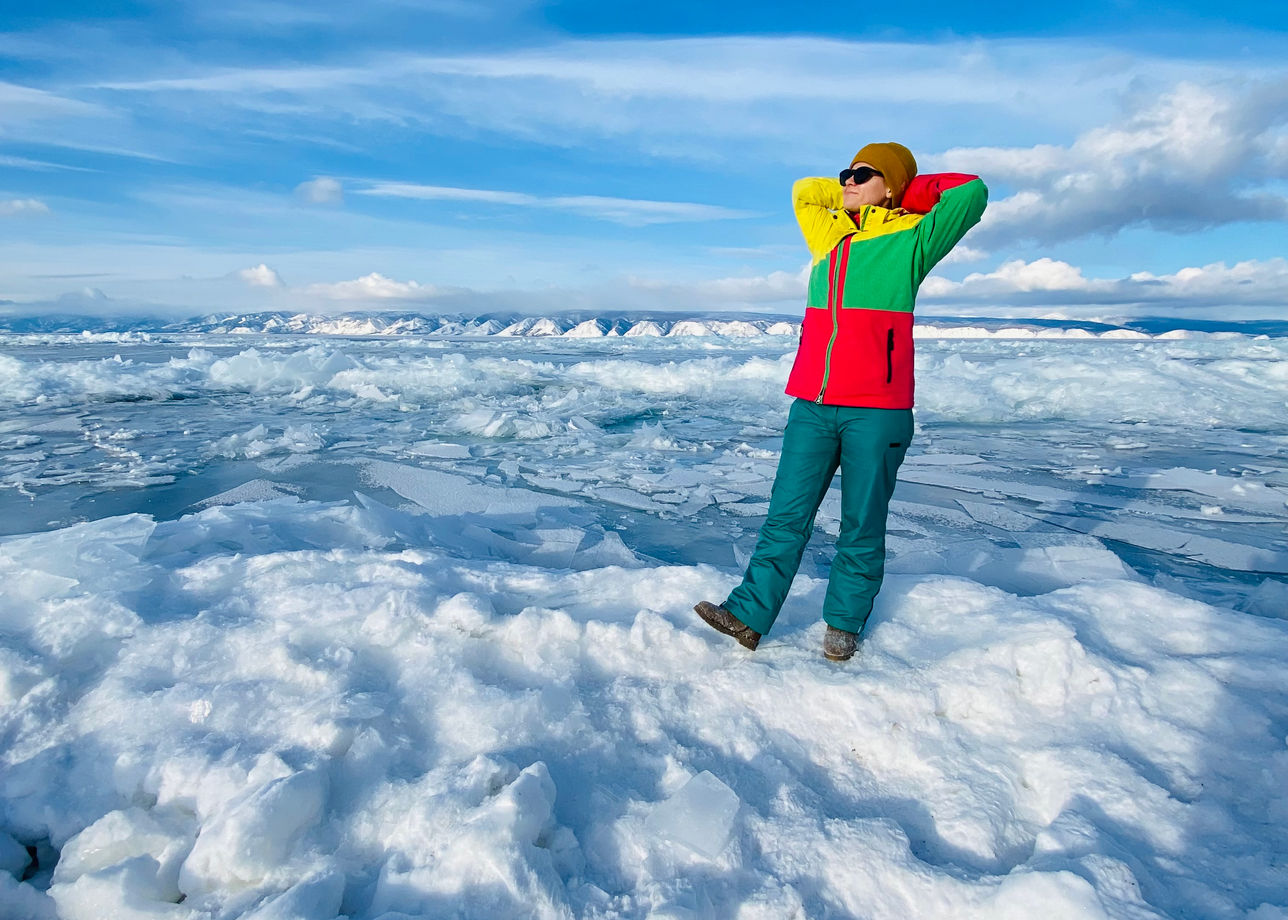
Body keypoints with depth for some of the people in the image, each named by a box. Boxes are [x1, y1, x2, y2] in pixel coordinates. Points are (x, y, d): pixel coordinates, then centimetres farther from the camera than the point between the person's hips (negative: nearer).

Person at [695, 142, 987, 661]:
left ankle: (844, 623, 20)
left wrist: (905, 193, 8)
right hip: (812, 405, 4)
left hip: (876, 412, -4)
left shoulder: (909, 241, 4)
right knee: (786, 516, 3)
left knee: (862, 525, 5)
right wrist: (856, 193, 25)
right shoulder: (828, 236, 18)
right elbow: (803, 191, 34)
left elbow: (971, 194, -5)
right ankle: (748, 616, 8)